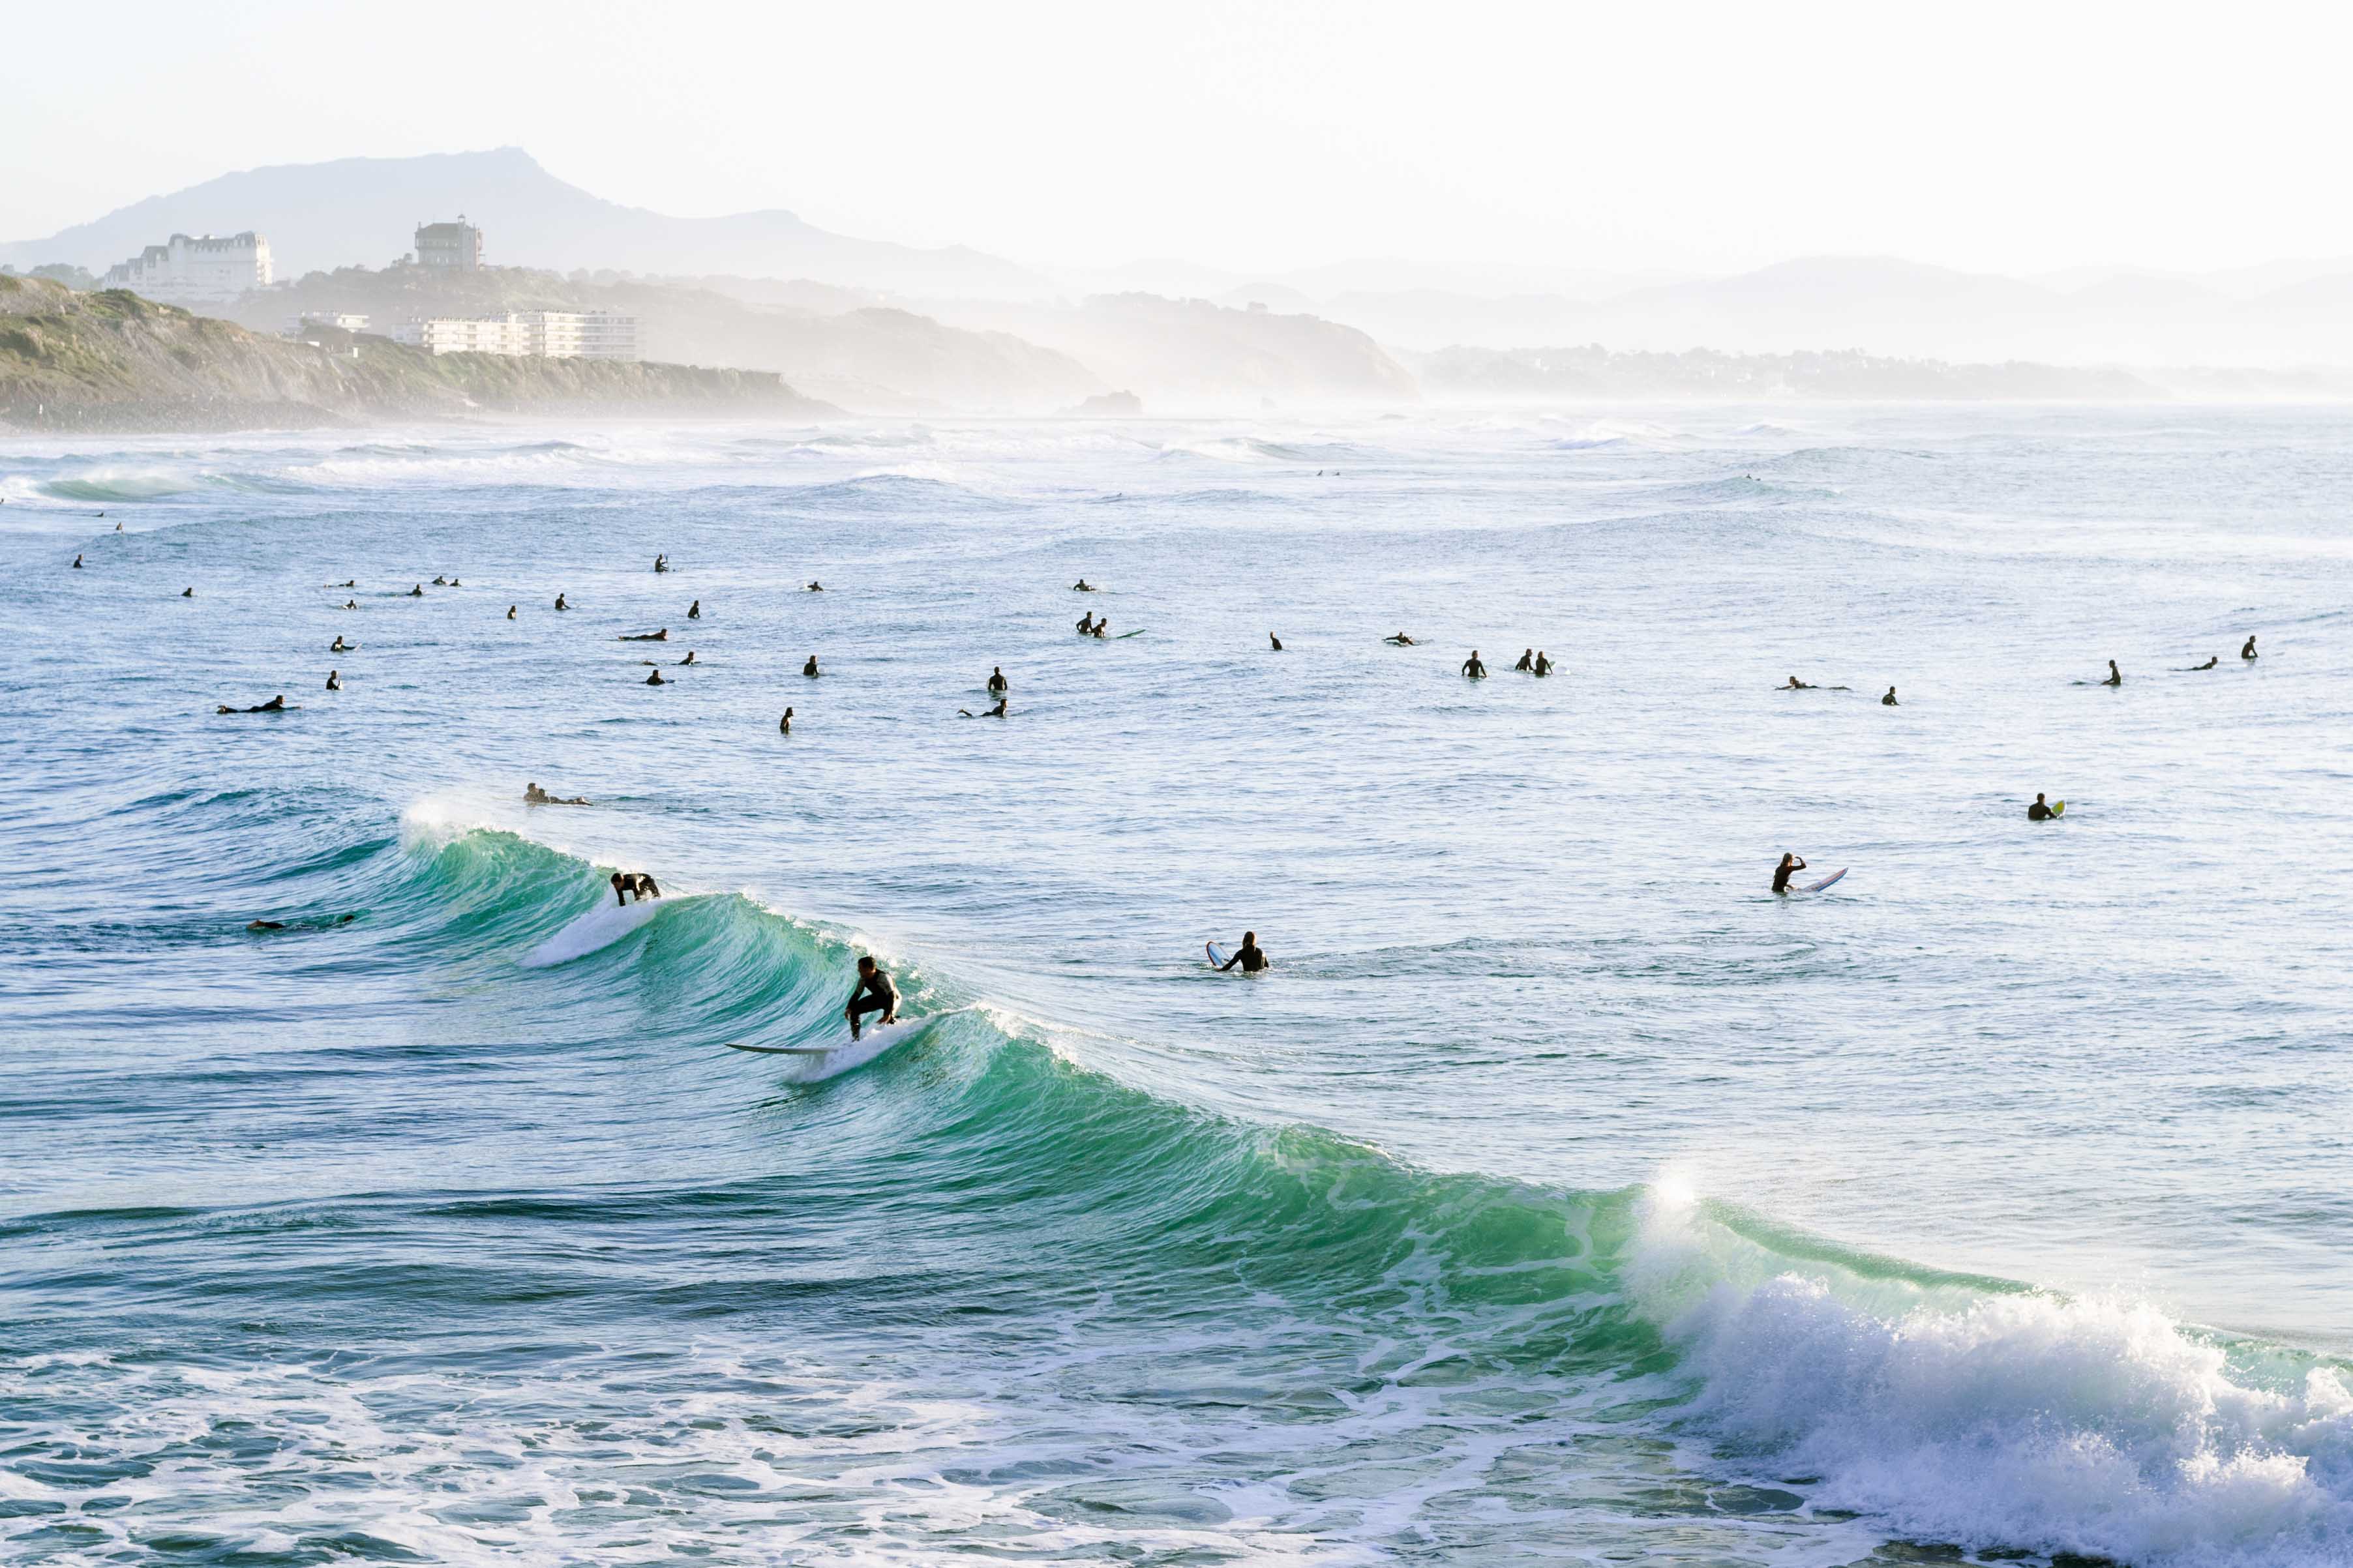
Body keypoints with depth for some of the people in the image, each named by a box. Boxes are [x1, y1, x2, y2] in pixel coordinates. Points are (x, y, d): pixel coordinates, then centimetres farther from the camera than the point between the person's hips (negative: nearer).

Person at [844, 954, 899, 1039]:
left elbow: (892, 996, -40)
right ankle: (855, 1038, 4)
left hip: (893, 1000, -6)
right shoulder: (863, 979, -16)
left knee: (888, 1017, -35)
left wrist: (888, 1015, -48)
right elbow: (857, 994, -4)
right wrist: (849, 1008, -19)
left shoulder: (883, 977, -36)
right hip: (877, 998, 7)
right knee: (854, 1009, -5)